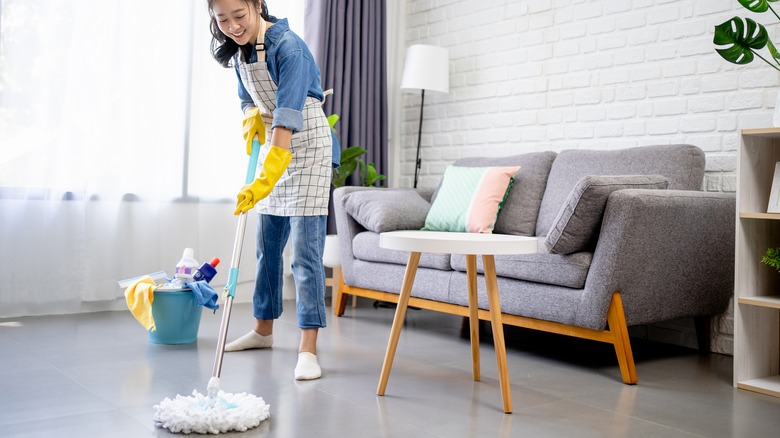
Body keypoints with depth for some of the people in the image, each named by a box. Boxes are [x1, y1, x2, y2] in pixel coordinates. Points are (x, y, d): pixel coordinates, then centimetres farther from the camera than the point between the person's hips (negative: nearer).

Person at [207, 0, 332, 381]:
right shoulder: (238, 49, 3)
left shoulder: (288, 47, -23)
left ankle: (308, 349, -8)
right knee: (267, 246, 14)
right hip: (273, 146, 8)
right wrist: (252, 118, -7)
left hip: (306, 145, -8)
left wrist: (265, 179, -38)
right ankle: (263, 329, 28)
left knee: (305, 251, -11)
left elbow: (287, 118, -32)